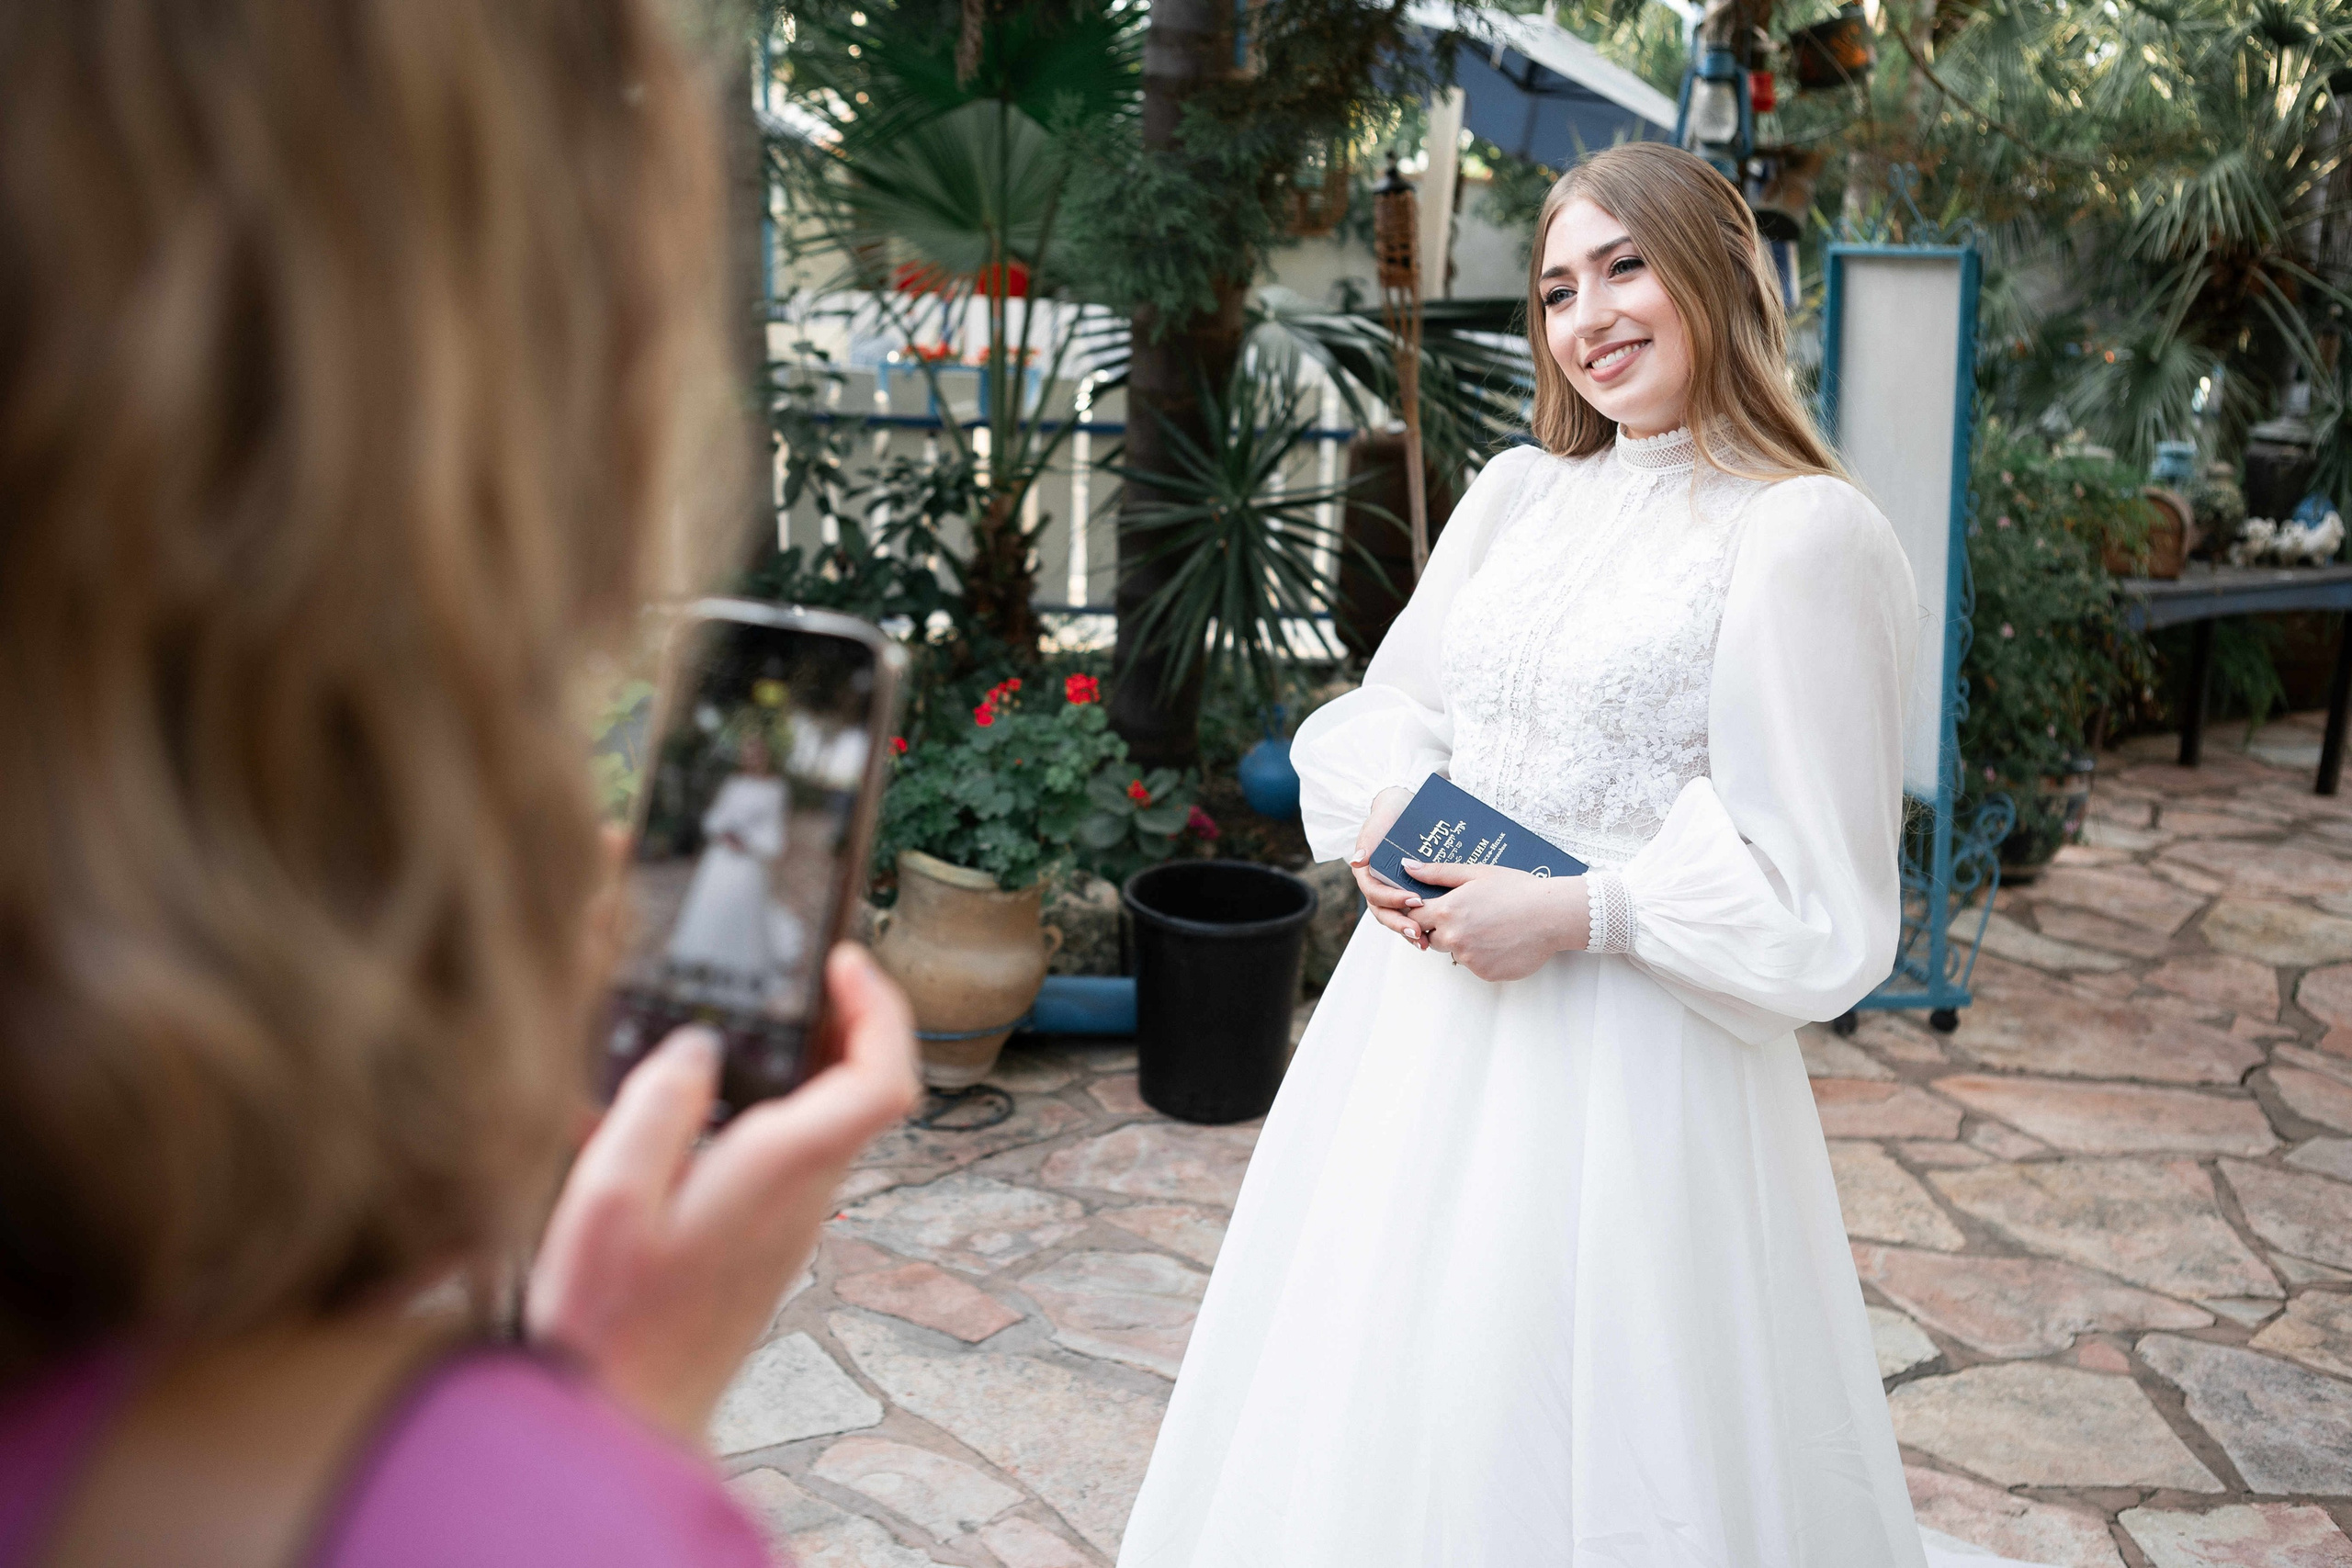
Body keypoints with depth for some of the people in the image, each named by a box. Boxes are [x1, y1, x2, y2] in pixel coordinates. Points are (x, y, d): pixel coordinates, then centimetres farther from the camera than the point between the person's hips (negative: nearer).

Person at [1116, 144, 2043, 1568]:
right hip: (1422, 1011, 6)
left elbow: (1807, 890, -14)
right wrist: (1387, 822, -7)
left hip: (1625, 1049, -6)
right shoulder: (1517, 494, 9)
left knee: (1566, 1423, 7)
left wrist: (1573, 917, -19)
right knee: (1382, 1389, 19)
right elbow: (1384, 707, 14)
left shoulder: (1802, 534, -11)